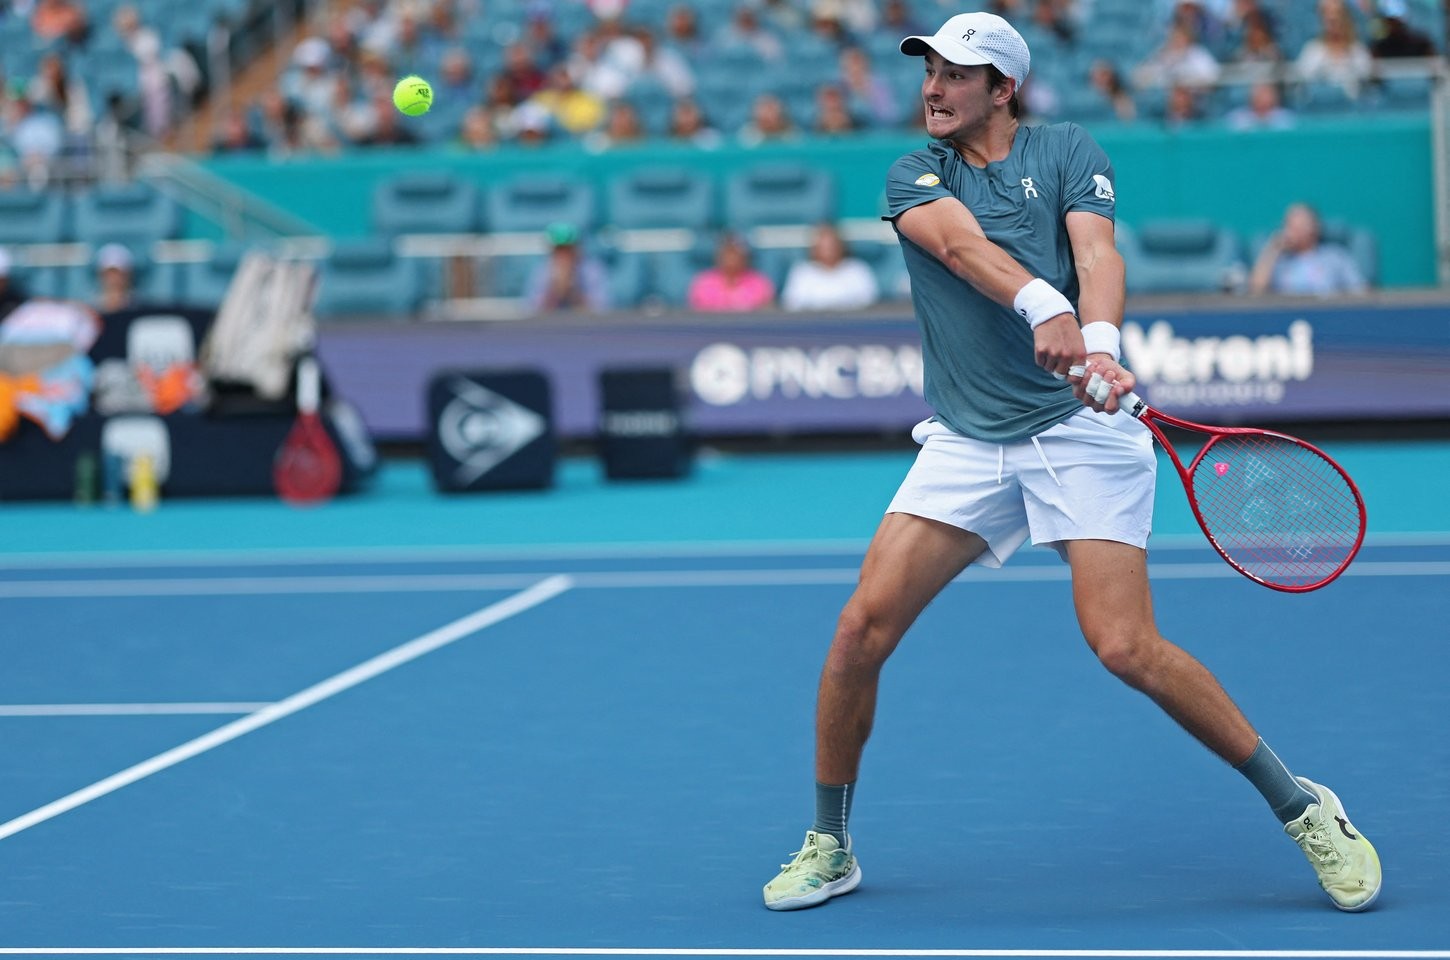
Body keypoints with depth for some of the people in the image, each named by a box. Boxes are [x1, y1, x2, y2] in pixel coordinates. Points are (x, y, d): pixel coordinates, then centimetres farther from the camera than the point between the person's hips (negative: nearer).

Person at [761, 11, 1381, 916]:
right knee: (863, 628, -9)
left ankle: (1303, 808, -1)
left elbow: (1097, 252, -12)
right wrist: (1040, 305, -35)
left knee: (1126, 647, -16)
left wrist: (1101, 344, -34)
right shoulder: (914, 177, 8)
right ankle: (829, 848, 10)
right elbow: (962, 244, -13)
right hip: (965, 442, 3)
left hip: (1081, 429, -3)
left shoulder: (1068, 151, 5)